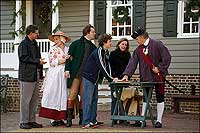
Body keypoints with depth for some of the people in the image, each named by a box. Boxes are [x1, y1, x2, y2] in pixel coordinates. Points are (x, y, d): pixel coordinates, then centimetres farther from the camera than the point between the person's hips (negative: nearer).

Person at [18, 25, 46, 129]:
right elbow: (24, 58, -16)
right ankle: (23, 122, 0)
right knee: (25, 100, -4)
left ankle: (32, 121, 16)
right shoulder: (23, 44, -7)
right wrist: (38, 61, -16)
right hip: (27, 76, -9)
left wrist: (40, 73, 18)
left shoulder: (34, 44, 21)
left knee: (34, 99, 10)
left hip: (35, 76, 9)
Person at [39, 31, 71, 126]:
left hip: (65, 75, 3)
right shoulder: (53, 49, 4)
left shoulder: (68, 49, 13)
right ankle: (53, 119, -4)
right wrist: (64, 60, -12)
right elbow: (52, 62, -6)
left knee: (63, 95, 0)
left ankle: (60, 118, 3)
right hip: (54, 75, -3)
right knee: (54, 95, -6)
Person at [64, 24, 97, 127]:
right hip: (76, 73, -4)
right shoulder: (76, 44, 2)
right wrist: (67, 70, -9)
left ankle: (82, 118, 11)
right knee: (72, 95, -7)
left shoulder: (93, 47, 14)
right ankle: (69, 118, -3)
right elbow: (69, 57, 0)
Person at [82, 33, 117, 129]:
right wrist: (111, 79, -22)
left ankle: (93, 121, 15)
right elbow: (102, 67, -23)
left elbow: (107, 66, 7)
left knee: (94, 99, 10)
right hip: (88, 77, -9)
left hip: (95, 79, 9)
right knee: (88, 100, -10)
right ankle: (86, 123, -10)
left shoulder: (106, 53, 10)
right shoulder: (98, 52, -19)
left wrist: (111, 78, -7)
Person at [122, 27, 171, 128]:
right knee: (145, 98, 9)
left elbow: (167, 57, -12)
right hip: (146, 78, 5)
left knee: (160, 98, 2)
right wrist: (127, 74, -10)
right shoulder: (138, 49, 7)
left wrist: (159, 68, -15)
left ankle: (159, 120, 8)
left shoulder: (157, 44, -10)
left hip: (158, 76, -5)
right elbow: (132, 62, 1)